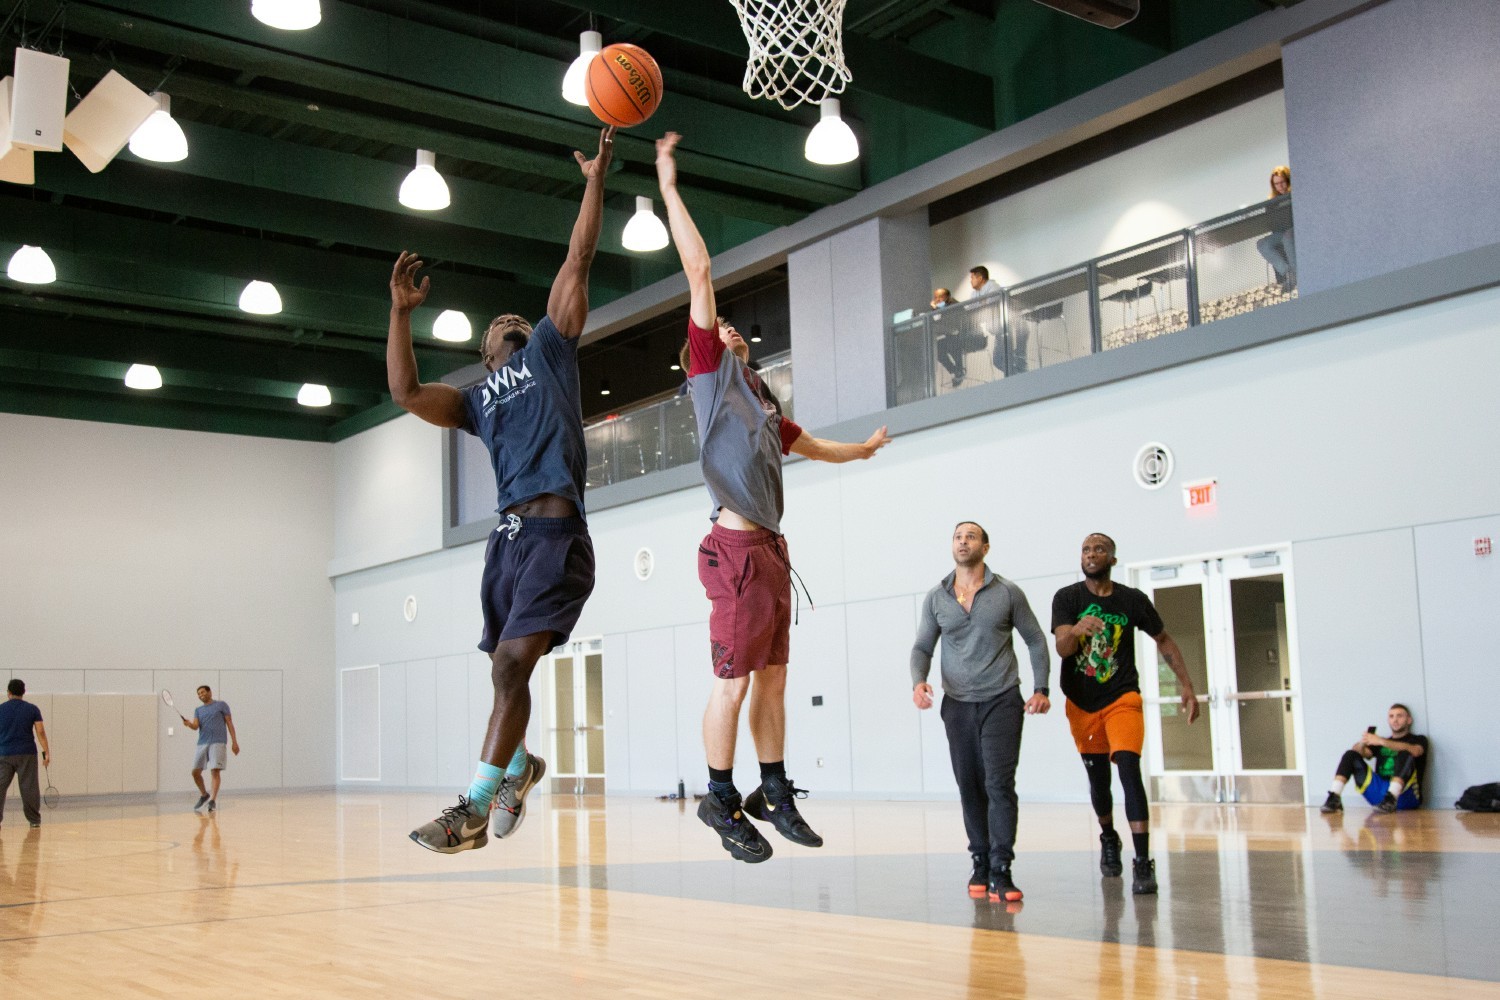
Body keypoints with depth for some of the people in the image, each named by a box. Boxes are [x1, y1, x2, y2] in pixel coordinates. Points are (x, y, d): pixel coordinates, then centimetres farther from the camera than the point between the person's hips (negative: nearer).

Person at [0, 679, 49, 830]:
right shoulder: (32, 709, 2)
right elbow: (40, 732, -3)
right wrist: (46, 752, -2)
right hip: (27, 755, 0)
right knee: (29, 787, 4)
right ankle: (34, 820, 9)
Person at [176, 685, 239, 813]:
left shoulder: (221, 705, 9)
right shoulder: (198, 710, 19)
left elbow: (229, 723, 4)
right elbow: (195, 726, 3)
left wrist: (234, 741, -4)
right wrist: (189, 724, -21)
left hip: (218, 743, -4)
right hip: (202, 743, 5)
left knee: (215, 771, -12)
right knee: (195, 771, 2)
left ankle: (213, 800, -14)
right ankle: (204, 794, 24)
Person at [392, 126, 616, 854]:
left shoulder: (550, 349, 17)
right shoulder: (475, 399, 24)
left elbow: (576, 261, 14)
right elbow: (405, 392, 9)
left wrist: (595, 182, 13)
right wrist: (401, 312, 7)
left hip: (557, 532, -5)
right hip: (509, 535, 5)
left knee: (512, 664, -15)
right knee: (505, 669, 11)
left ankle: (474, 809, -17)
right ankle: (519, 766, 36)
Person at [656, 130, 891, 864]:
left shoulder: (763, 404, 23)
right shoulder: (710, 373, 3)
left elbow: (812, 447, 41)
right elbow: (699, 272, -4)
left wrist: (864, 449, 54)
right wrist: (669, 190, -5)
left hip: (771, 549, 7)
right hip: (736, 548, -7)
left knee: (772, 677, 10)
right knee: (732, 681, -4)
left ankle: (774, 792, 18)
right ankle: (721, 801, 5)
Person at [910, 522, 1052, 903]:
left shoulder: (1008, 593, 0)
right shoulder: (936, 598, 5)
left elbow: (1036, 641, 7)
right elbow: (922, 647, 8)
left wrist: (1041, 689, -3)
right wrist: (919, 682, -12)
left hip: (1002, 701, -3)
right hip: (957, 704, 3)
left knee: (999, 784, -12)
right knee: (970, 788, 7)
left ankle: (1001, 872, -12)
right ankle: (980, 864, 20)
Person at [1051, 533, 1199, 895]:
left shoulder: (1133, 600, -5)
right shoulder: (1066, 598, -7)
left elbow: (1164, 640, 8)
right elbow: (1062, 648, -20)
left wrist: (1186, 685, 1)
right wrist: (1077, 629, -43)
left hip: (1122, 698, -1)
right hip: (1082, 703, 1)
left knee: (1129, 770, -19)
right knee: (1098, 779, 12)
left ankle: (1143, 863, -18)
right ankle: (1108, 838, 41)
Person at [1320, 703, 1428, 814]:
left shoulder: (1418, 740, 12)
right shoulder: (1379, 743, 25)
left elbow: (1414, 751, -13)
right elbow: (1363, 753, 8)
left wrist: (1382, 741, -24)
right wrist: (1362, 744, -16)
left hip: (1404, 794, -4)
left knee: (1405, 754, -26)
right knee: (1351, 755, -7)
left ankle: (1391, 799, -44)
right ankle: (1334, 799, -25)